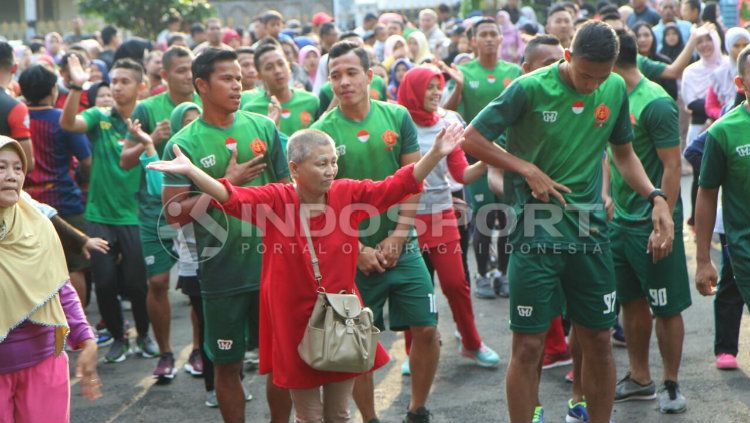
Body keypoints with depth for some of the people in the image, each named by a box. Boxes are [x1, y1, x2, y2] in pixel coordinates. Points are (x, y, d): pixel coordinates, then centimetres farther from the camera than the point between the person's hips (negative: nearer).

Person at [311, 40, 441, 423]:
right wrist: (358, 249, -12)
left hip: (402, 248, 2)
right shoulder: (322, 132, -6)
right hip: (353, 254, -2)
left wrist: (397, 238, -7)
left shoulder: (398, 117, 0)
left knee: (426, 329, 1)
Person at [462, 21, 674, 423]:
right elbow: (472, 139, -8)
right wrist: (529, 170, -15)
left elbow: (623, 153, 15)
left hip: (590, 231, 4)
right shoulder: (529, 89, -11)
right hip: (536, 233, -4)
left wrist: (656, 197, 0)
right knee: (528, 345, -1)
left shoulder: (616, 89, 2)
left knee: (598, 341, 10)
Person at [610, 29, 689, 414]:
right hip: (620, 220, 8)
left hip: (652, 224, -8)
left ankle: (670, 385, 15)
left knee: (666, 308, 3)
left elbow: (672, 165, -18)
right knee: (631, 302, 15)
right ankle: (640, 379, 27)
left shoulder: (656, 103, -17)